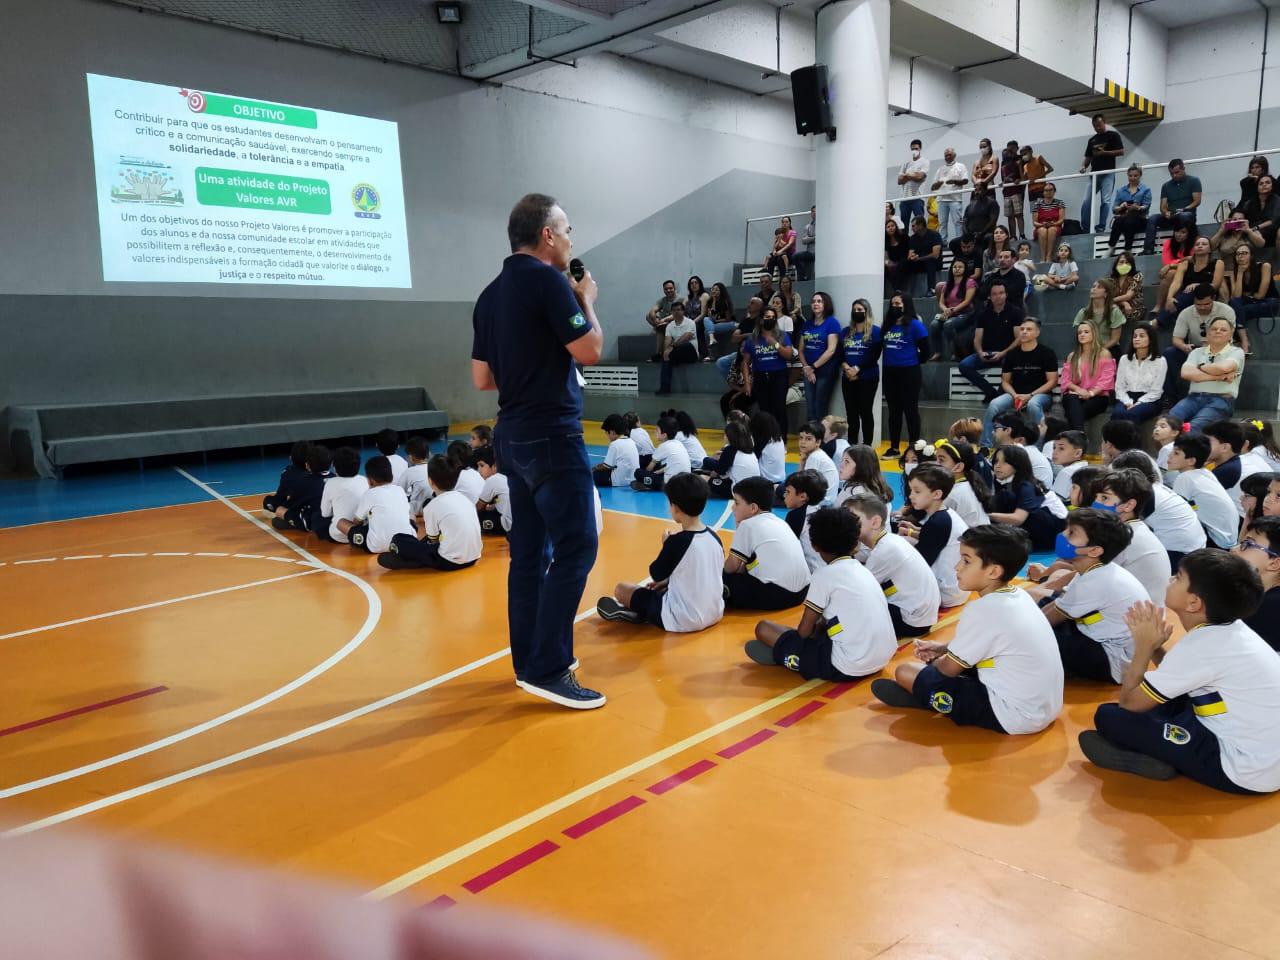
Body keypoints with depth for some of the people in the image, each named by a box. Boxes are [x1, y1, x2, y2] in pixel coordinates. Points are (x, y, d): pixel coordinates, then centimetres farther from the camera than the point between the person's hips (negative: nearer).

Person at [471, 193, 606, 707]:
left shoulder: (491, 293, 12)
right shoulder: (547, 279, -11)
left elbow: (482, 379, 13)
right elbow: (589, 350, -13)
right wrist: (587, 300, 2)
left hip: (513, 434, 9)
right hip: (551, 434, -9)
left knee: (529, 551, 12)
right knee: (575, 546, -6)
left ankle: (529, 661, 19)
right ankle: (548, 670, -6)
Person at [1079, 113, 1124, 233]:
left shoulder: (1113, 135, 3)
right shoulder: (1092, 140, 18)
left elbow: (1121, 152, -4)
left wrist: (1104, 152, -12)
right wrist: (1083, 166, -1)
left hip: (1108, 173, -4)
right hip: (1094, 174, 5)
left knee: (1105, 201, -9)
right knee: (1086, 201, -5)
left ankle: (1101, 228, -9)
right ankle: (1084, 229, -1)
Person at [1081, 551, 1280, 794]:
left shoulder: (1201, 645, -20)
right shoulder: (1230, 629, 5)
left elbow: (1128, 702, -12)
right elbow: (1179, 678, 20)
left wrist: (1143, 647, -1)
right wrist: (1155, 647, 6)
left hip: (1246, 772, -9)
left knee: (1109, 716, -12)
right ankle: (1162, 754, 6)